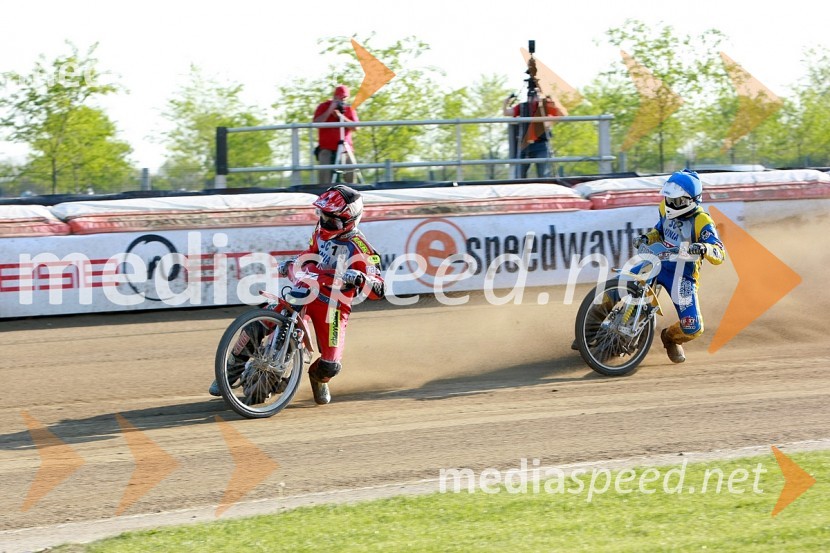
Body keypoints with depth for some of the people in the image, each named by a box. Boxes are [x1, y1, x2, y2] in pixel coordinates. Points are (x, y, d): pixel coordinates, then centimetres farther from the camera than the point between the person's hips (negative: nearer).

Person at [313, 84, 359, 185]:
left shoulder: (349, 109, 12)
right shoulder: (323, 107, 7)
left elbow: (355, 127, 0)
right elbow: (316, 123, -7)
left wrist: (341, 117, -10)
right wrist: (329, 111, -12)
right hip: (326, 149, -3)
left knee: (350, 176, -3)